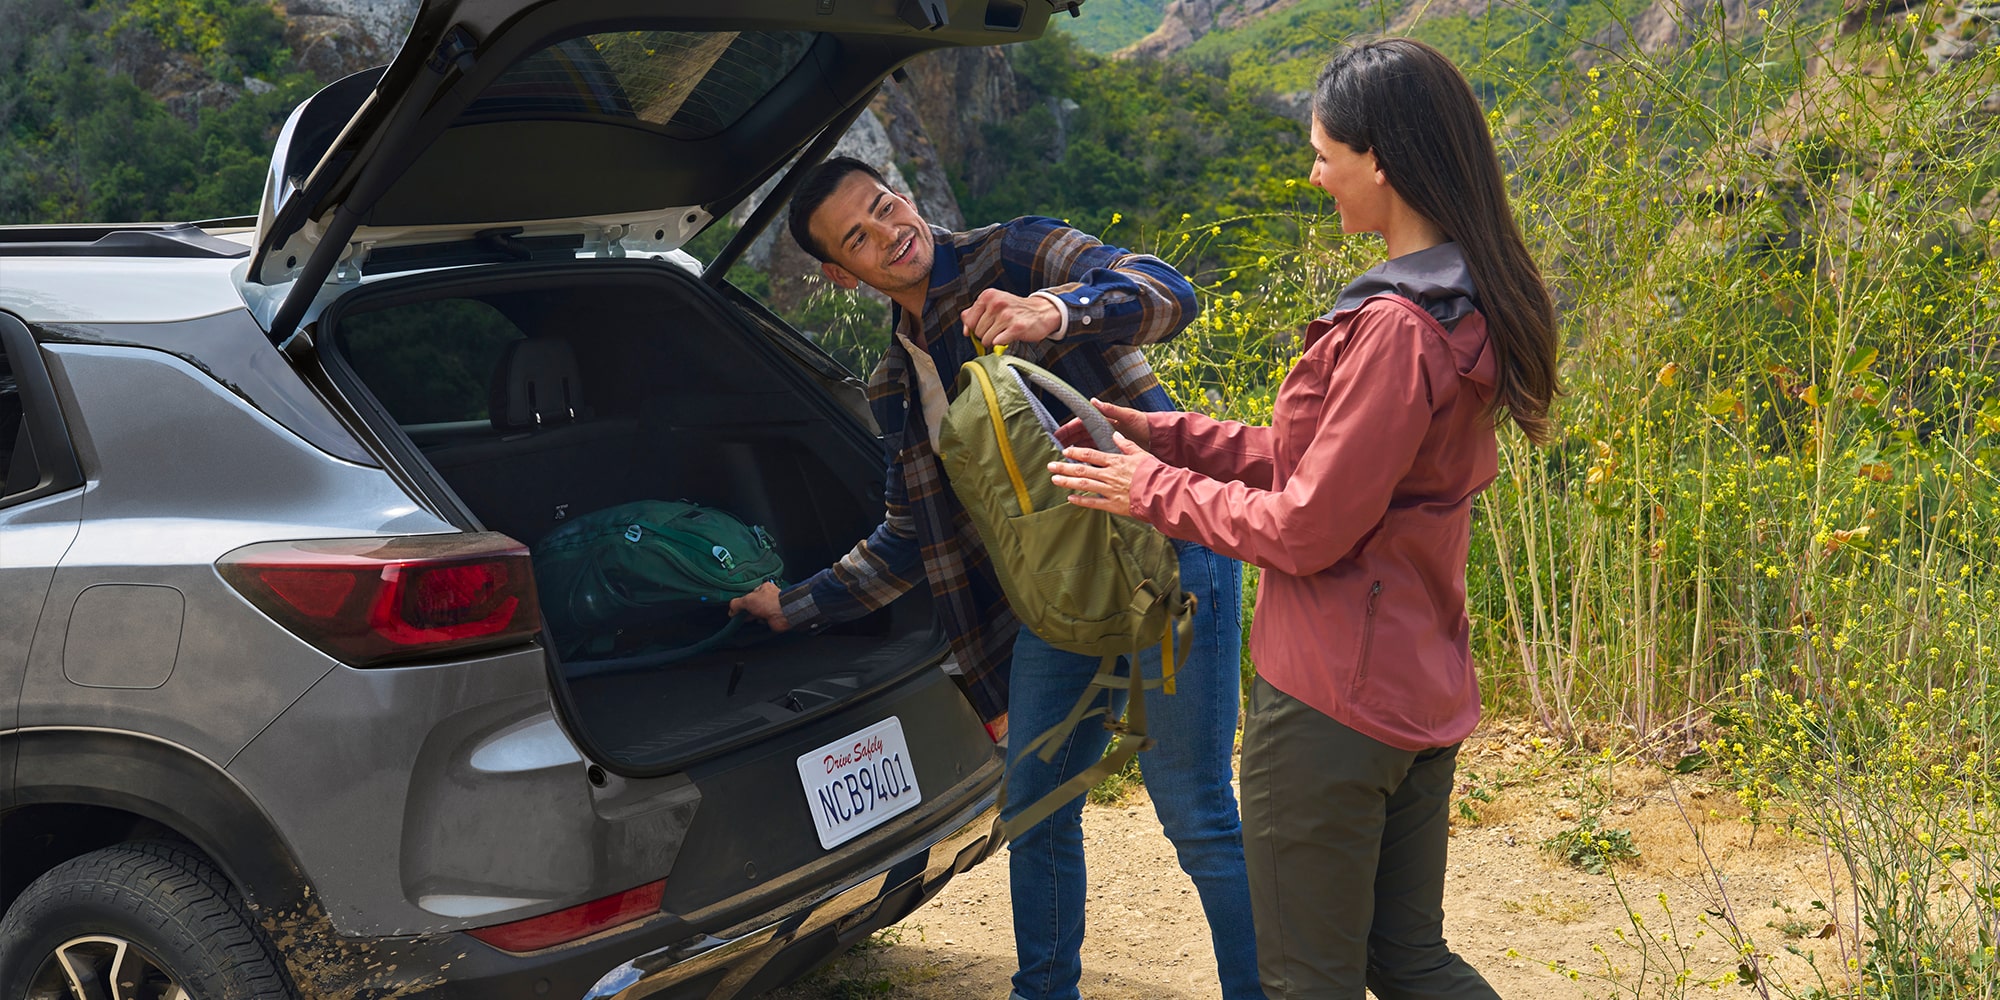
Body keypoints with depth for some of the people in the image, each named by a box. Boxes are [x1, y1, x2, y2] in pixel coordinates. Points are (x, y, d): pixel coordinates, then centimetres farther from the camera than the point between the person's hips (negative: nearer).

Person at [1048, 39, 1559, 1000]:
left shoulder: (1393, 329, -23)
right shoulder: (1465, 305, 7)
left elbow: (1307, 529, -19)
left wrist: (1155, 489, -5)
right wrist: (1174, 437, 10)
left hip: (1332, 704, -9)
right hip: (1420, 694, 9)